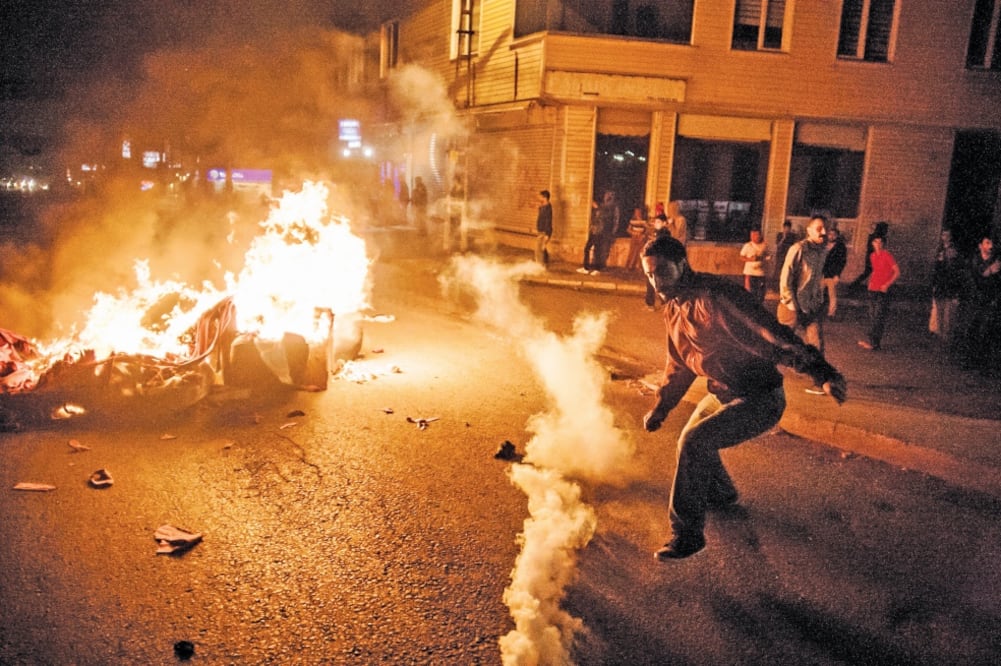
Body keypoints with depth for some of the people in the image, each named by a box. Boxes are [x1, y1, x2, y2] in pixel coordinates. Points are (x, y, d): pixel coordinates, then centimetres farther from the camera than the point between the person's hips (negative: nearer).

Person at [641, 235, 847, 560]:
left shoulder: (715, 295, -25)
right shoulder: (673, 308, 4)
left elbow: (771, 333, -34)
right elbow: (679, 365, 19)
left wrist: (821, 372, -43)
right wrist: (660, 408, 23)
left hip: (759, 399, -10)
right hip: (721, 394, 10)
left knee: (694, 442, -23)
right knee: (690, 440, 25)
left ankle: (687, 534, -9)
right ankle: (720, 494, 53)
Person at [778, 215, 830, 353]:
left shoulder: (823, 250, 5)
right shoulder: (798, 249, -14)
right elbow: (785, 280, -15)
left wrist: (820, 303, 9)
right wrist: (793, 308, -15)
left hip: (813, 309, 5)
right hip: (794, 309, -5)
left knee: (817, 347, 0)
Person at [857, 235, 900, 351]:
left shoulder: (887, 255, -9)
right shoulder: (872, 256, 12)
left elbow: (897, 272, -10)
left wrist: (887, 285, -16)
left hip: (882, 291, -8)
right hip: (872, 290, 8)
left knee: (879, 317, -10)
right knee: (872, 316, 9)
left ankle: (873, 342, -13)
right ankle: (875, 343, 14)